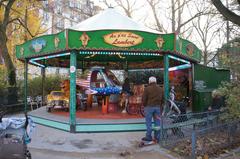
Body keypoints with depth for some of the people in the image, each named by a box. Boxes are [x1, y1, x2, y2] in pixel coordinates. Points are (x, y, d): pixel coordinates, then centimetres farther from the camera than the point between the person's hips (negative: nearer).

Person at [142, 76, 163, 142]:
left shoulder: (147, 89, -8)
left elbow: (144, 99, -8)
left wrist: (144, 105, 7)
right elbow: (162, 99, 12)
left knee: (148, 122, 2)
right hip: (158, 107, 5)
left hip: (149, 107, -5)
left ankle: (148, 137, 7)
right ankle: (157, 137, 13)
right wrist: (160, 107, 17)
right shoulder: (159, 89, 9)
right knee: (157, 122, 8)